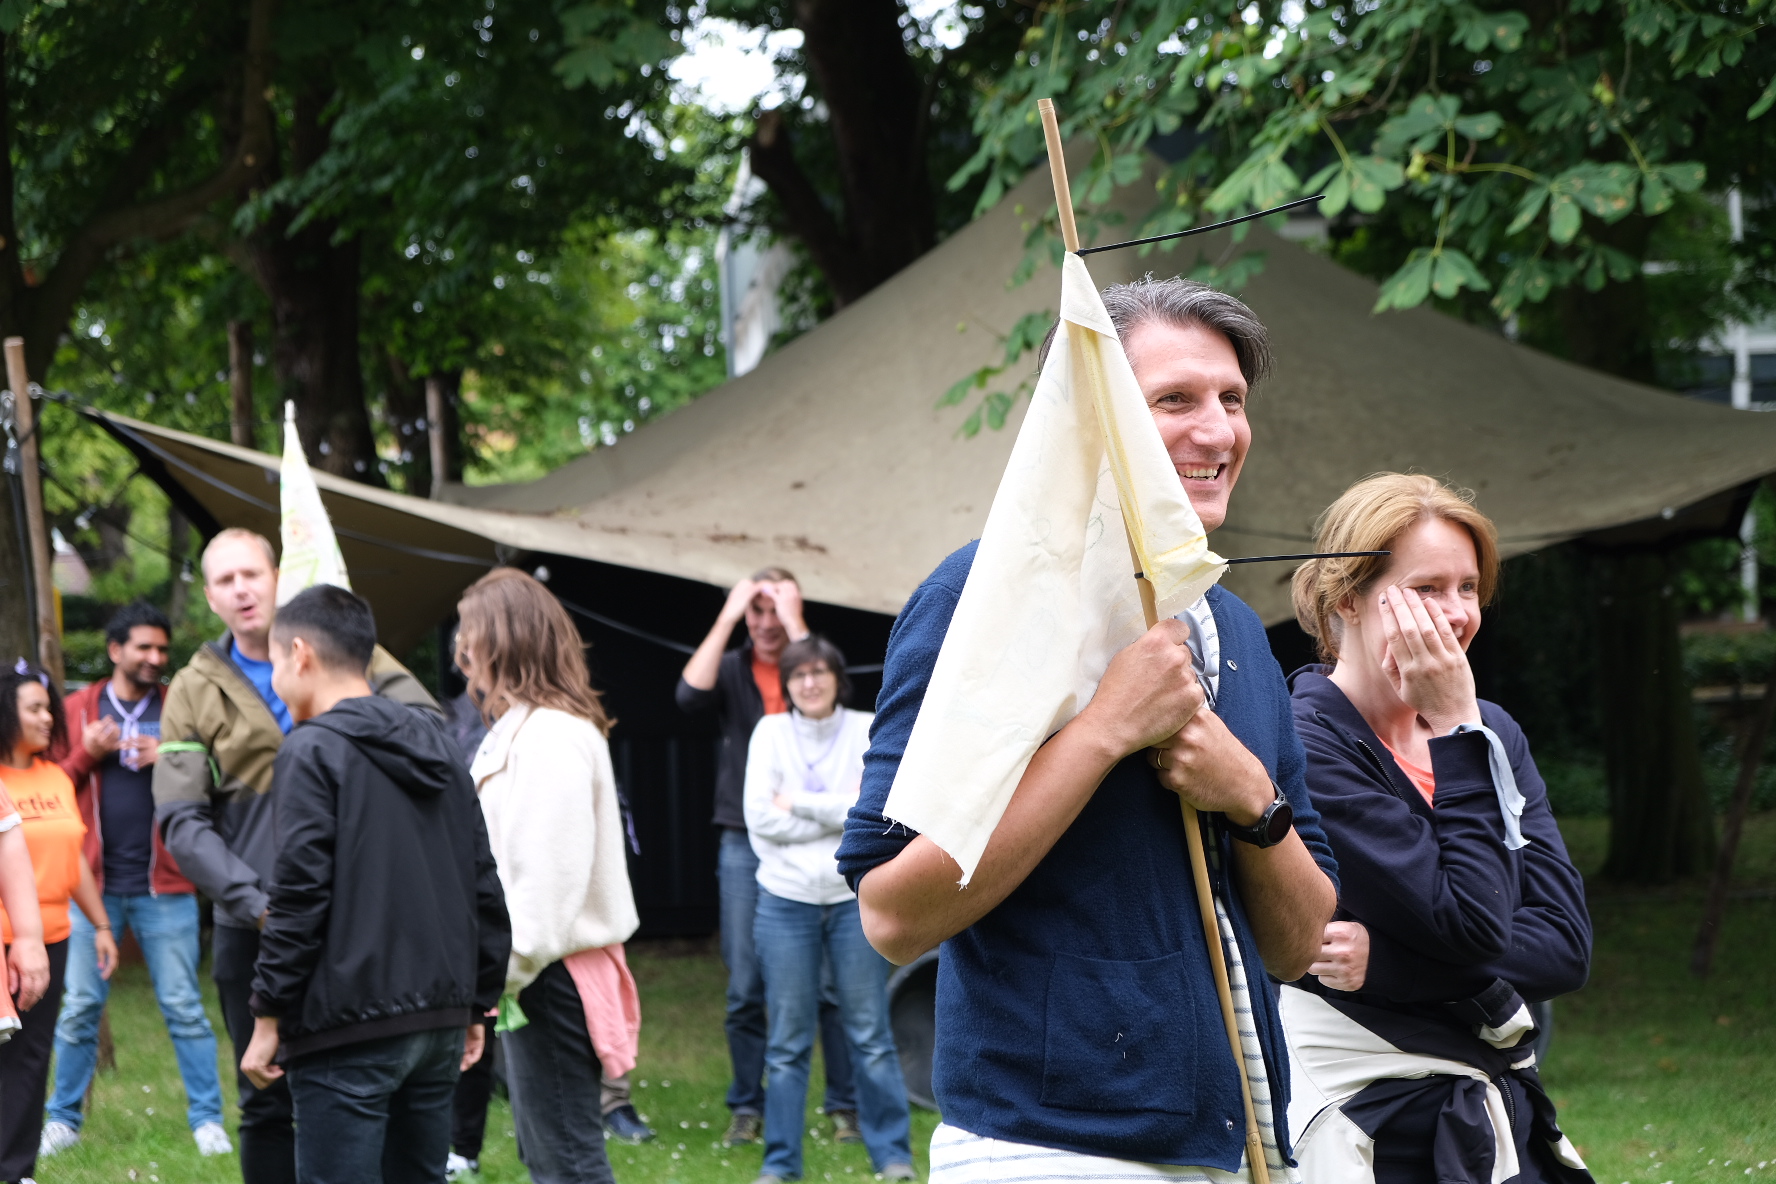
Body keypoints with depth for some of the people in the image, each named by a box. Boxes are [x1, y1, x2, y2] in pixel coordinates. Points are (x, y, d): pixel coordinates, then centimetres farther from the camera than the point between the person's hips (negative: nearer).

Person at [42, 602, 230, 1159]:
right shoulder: (79, 710, 6)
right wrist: (87, 753, -10)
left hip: (164, 887, -1)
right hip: (94, 883, 1)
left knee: (184, 1007, 0)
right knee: (79, 1007, 3)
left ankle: (207, 1119, 4)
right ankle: (64, 1119, 12)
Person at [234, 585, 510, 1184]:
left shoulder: (314, 751, -7)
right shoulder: (436, 748, 16)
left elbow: (300, 894, -14)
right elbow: (485, 890, 17)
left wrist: (268, 1019, -9)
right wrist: (477, 1005, 21)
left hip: (349, 1027, -8)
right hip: (440, 1018, 8)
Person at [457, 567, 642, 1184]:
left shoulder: (552, 736, -16)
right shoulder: (519, 728, 17)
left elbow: (551, 870, -22)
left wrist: (506, 970, -19)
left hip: (551, 974, -11)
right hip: (526, 973, 11)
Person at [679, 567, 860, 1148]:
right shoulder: (731, 669, 8)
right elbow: (691, 696, -12)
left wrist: (793, 619, -15)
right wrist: (728, 617, -12)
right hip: (744, 844, 2)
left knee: (830, 984, -2)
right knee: (745, 991, 4)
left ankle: (845, 1105, 5)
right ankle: (748, 1108, 12)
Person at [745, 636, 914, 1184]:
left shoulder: (868, 732, 0)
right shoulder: (771, 732, 2)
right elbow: (761, 817, -8)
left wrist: (801, 805, -9)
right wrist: (843, 815, -10)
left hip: (857, 897, 0)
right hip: (786, 899, 0)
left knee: (870, 1034, 2)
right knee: (787, 1040, 3)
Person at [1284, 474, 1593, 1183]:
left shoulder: (1494, 734, 9)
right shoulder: (1306, 743, -14)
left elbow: (1567, 942, -1)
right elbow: (1472, 924, -19)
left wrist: (1385, 959, -14)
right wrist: (1456, 731, -16)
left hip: (1498, 1114, 6)